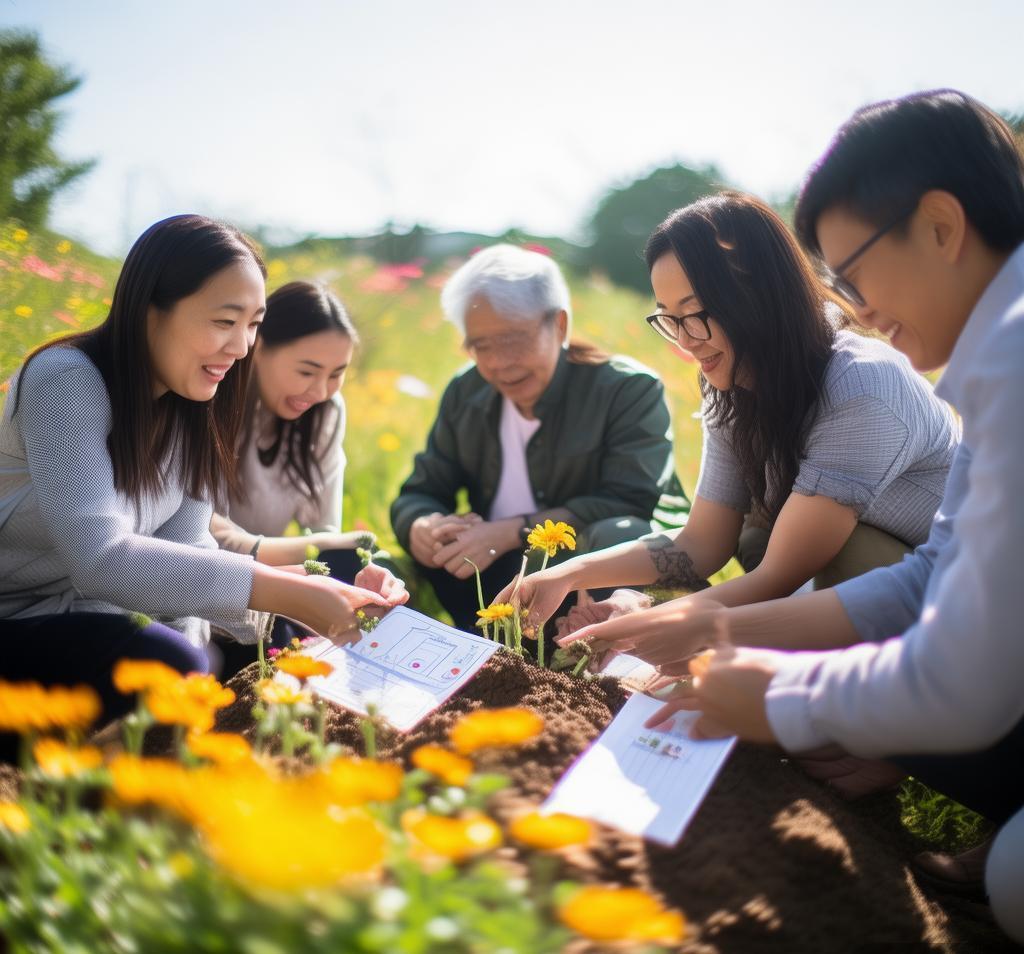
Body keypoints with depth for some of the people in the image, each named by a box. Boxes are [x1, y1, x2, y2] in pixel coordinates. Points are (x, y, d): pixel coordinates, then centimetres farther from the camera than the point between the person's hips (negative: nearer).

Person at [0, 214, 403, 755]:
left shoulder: (192, 405, -3)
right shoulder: (67, 382, -25)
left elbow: (185, 546, -11)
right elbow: (99, 558, -38)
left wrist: (301, 597, -29)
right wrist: (285, 593, -41)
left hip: (86, 611, 7)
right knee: (166, 667, -30)